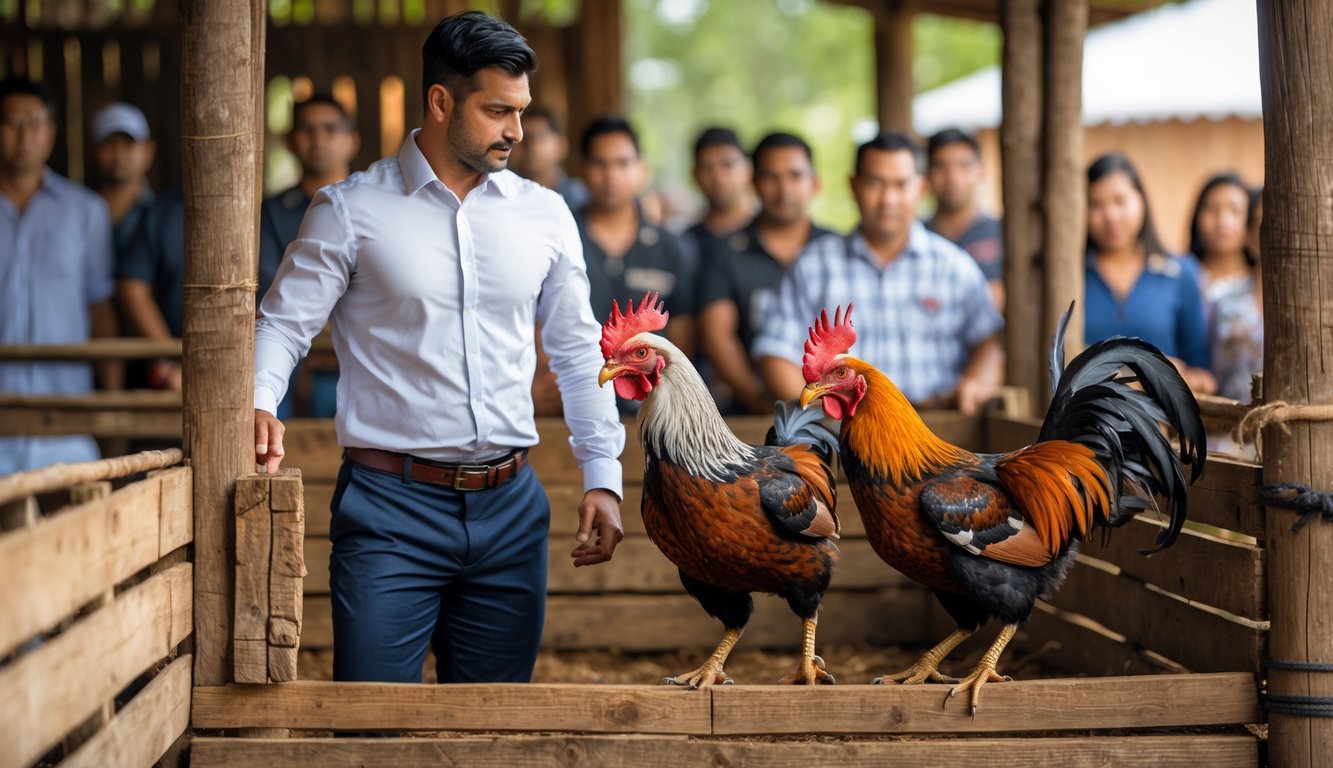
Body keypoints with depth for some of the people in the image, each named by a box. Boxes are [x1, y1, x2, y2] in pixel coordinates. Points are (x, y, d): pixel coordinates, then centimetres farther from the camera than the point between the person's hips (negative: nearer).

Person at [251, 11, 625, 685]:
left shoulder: (543, 215, 10)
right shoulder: (350, 211, -2)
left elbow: (578, 349, 16)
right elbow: (283, 324, -2)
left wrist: (602, 477, 9)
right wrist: (259, 405, -23)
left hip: (510, 507, 4)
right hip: (391, 508, -4)